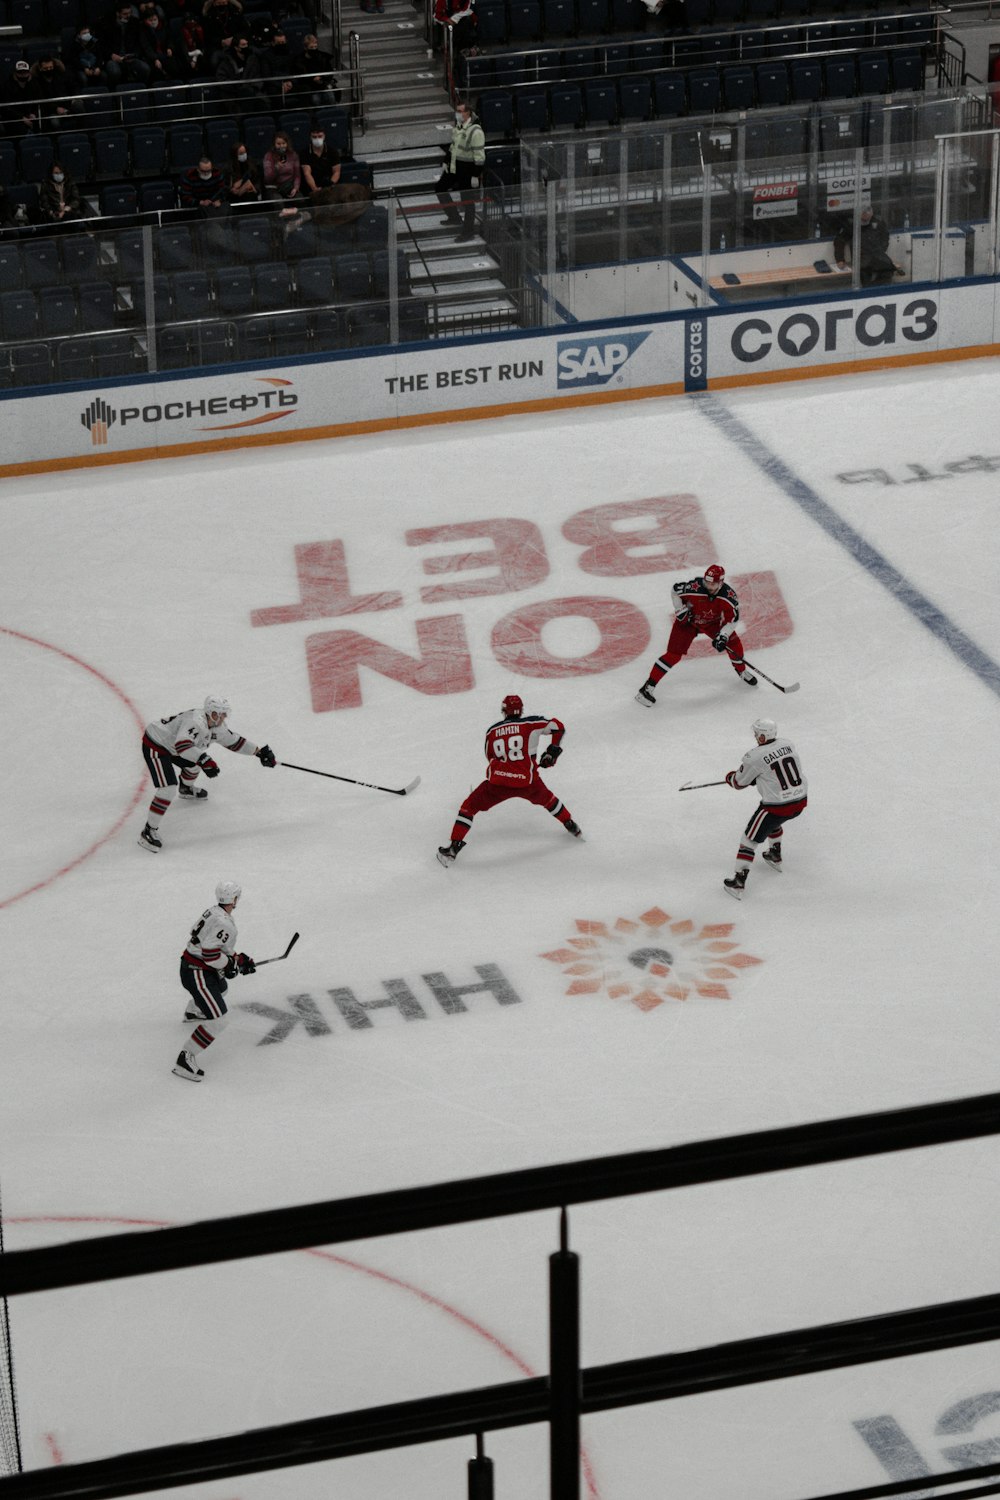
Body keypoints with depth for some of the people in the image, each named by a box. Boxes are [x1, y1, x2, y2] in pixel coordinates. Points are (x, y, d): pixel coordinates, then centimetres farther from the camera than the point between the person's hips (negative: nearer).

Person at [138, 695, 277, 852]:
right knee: (168, 789, -19)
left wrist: (260, 752, 9)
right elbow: (182, 744, -45)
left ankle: (186, 789, 54)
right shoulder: (196, 721, -30)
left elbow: (234, 742, 13)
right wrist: (204, 759, -53)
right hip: (154, 746, -10)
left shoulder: (217, 726, 0)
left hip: (170, 745, 10)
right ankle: (149, 831, -14)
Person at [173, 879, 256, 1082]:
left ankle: (192, 1012, 69)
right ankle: (186, 1060, -16)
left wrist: (237, 958, 13)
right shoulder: (224, 924, -26)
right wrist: (232, 963, -15)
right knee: (218, 1018, -14)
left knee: (220, 989, 40)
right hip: (196, 973, -10)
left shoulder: (212, 912, 5)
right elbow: (210, 953, -30)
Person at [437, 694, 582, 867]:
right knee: (546, 799, 32)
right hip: (527, 782, 1)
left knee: (469, 806, 12)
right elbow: (558, 727, 6)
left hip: (498, 782, -1)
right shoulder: (531, 723, 3)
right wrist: (552, 751, 16)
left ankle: (454, 848, 2)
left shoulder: (492, 731, 9)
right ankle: (571, 827, 45)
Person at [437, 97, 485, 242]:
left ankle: (468, 230, 15)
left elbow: (479, 156, -23)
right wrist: (447, 162, 20)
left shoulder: (475, 131, -25)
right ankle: (454, 216, 34)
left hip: (467, 168, -9)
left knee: (468, 199, 2)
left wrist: (475, 176, -22)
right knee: (440, 187, 19)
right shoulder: (458, 126, 3)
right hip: (454, 165, 9)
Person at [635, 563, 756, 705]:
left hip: (713, 622, 3)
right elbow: (676, 590, -13)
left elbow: (731, 619, -18)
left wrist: (722, 636, -30)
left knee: (733, 643, -4)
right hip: (688, 621, -3)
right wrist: (680, 611, -17)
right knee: (674, 654, -14)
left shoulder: (728, 596, -26)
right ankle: (647, 687, -12)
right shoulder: (695, 588, -33)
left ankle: (742, 672, 27)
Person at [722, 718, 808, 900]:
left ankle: (738, 883, 3)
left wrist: (730, 777, 21)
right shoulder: (788, 745, 1)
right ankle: (775, 857, 52)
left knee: (750, 838, 6)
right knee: (773, 821, 38)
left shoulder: (754, 757, -16)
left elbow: (739, 783, -3)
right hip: (800, 802, 7)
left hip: (777, 806, -7)